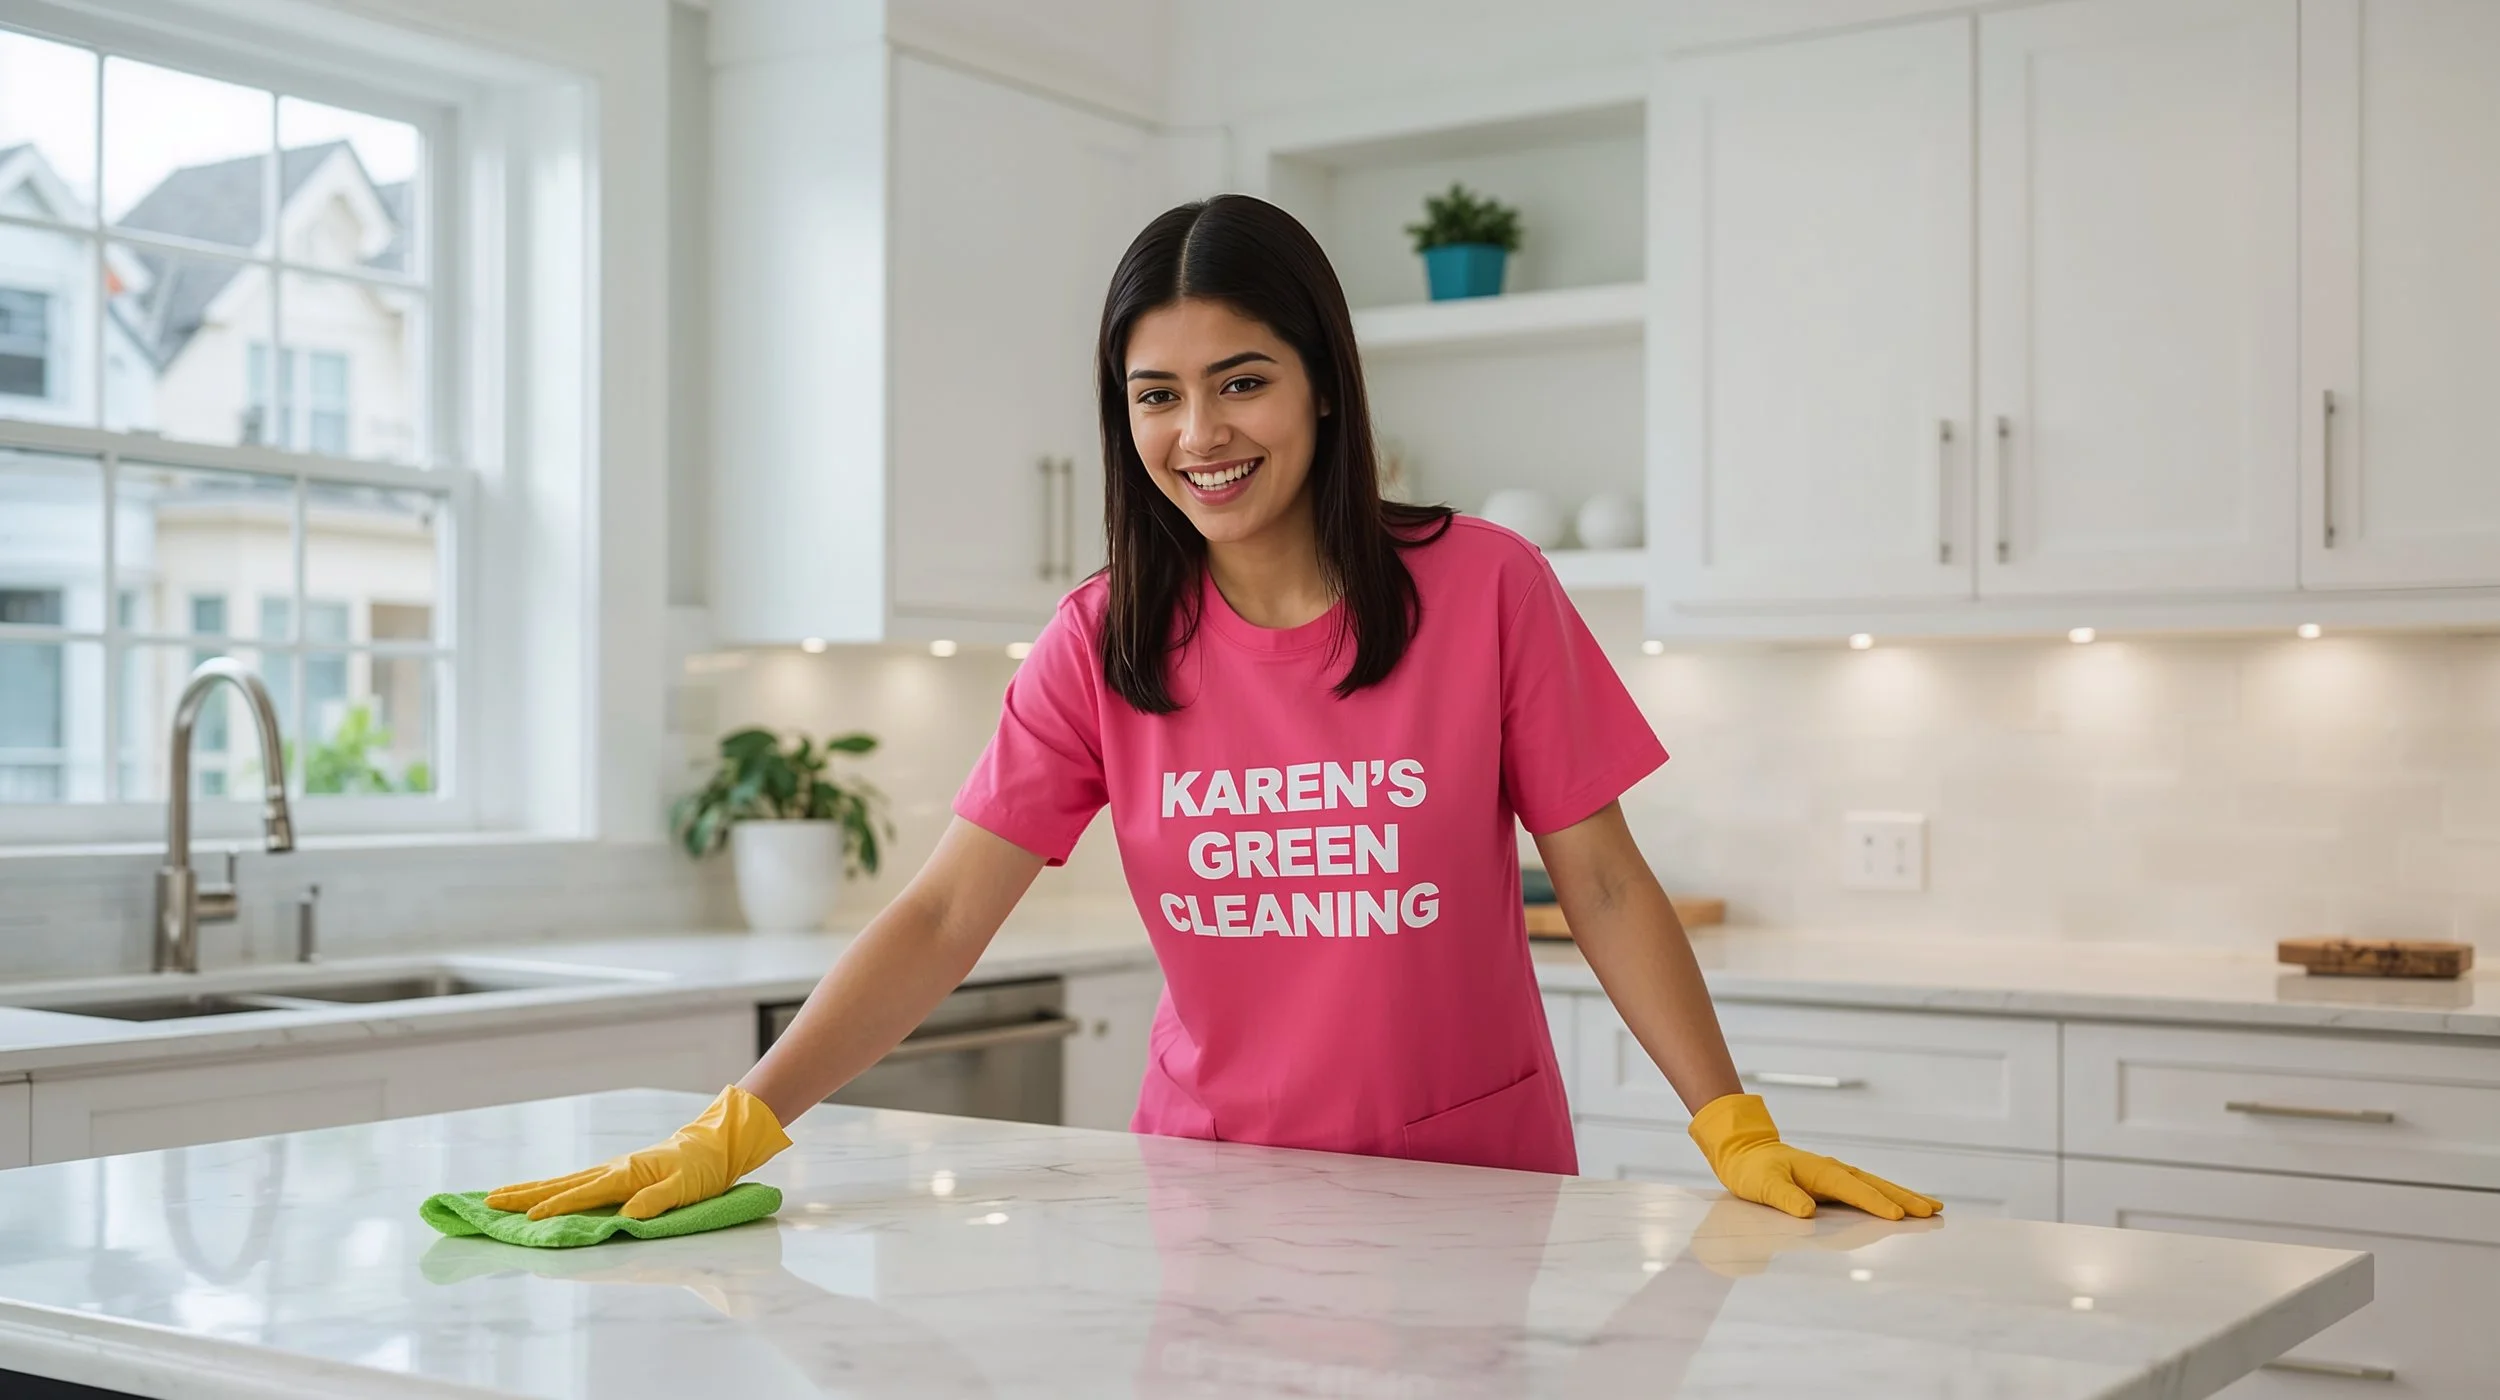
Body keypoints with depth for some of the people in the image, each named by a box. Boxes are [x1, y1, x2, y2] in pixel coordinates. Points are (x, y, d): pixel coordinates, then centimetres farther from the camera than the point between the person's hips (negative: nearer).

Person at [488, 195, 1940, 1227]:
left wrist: (1740, 1132, -14)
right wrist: (733, 1132, -21)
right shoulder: (1102, 645, -4)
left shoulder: (1485, 588, -10)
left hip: (1469, 1185, -2)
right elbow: (942, 919, -10)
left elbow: (1606, 885, -6)